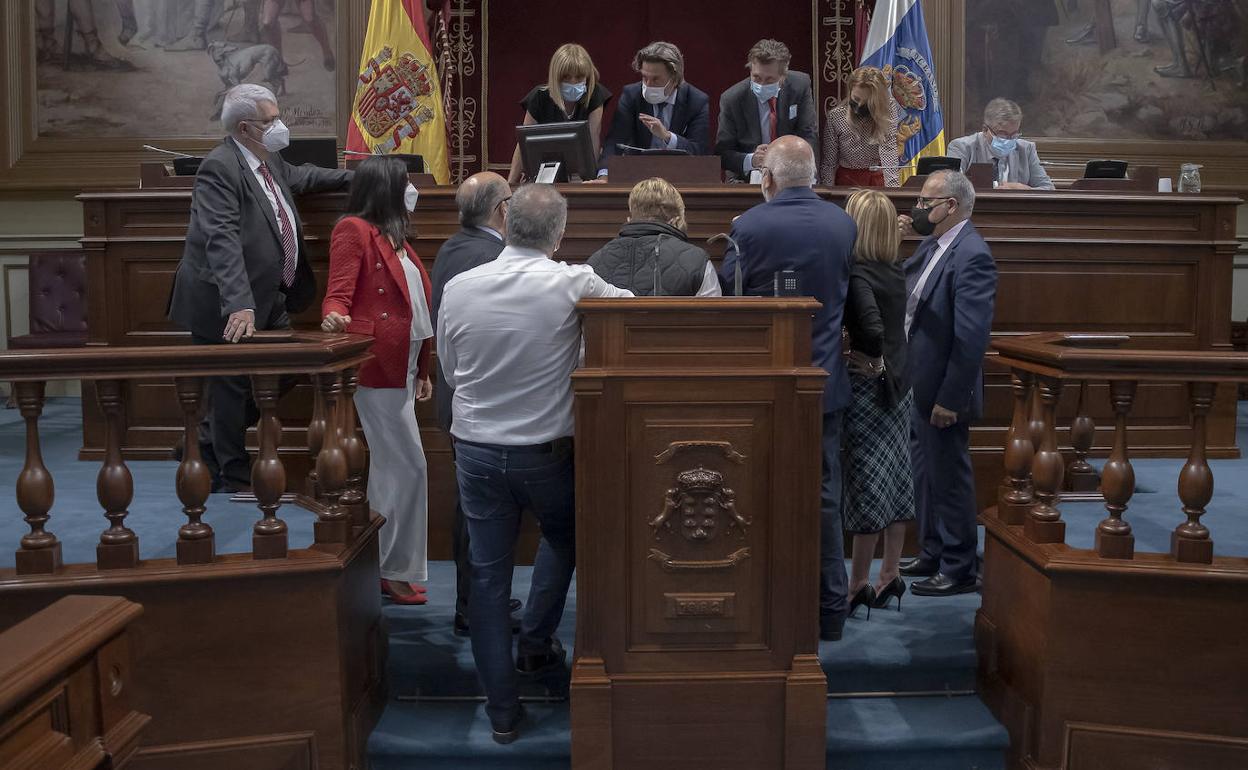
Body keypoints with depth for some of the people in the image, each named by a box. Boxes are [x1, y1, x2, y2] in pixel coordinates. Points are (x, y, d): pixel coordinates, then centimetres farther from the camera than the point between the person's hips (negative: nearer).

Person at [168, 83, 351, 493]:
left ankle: (206, 444, 31)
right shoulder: (219, 168, -21)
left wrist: (353, 178, 35)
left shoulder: (271, 160, 8)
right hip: (230, 307, -9)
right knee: (231, 385, 4)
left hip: (267, 300, 10)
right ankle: (234, 477, 21)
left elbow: (298, 176, 33)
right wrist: (239, 305, -39)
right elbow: (222, 240, -30)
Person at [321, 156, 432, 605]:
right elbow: (339, 293, -15)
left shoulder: (394, 237, 21)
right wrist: (334, 319, -37)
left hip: (400, 368, 10)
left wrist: (422, 371, 23)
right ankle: (397, 571, 3)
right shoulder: (354, 230, -7)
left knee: (390, 467, 12)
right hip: (376, 367, -10)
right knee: (408, 466, -7)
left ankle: (382, 566, 21)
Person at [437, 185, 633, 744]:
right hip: (547, 451, -2)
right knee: (562, 541, 28)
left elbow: (449, 370, 8)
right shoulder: (573, 283, -14)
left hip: (476, 450, 2)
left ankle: (502, 710, 18)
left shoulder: (459, 288, -5)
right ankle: (535, 644, 33)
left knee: (488, 573, 10)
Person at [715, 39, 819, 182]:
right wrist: (751, 160, -27)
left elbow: (810, 137, -3)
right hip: (746, 179, -4)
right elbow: (722, 153, -7)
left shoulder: (800, 86, -4)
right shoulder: (731, 99, -9)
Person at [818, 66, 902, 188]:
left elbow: (889, 150, -17)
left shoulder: (888, 109, -4)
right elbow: (829, 163, -1)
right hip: (848, 180, -3)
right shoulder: (835, 116, -4)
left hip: (880, 179, 3)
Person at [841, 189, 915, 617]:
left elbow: (871, 328, -31)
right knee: (895, 480, 13)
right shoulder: (895, 271, 6)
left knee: (867, 485, -1)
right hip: (899, 385, 8)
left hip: (868, 387, -8)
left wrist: (872, 362, -16)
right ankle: (889, 575, 24)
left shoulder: (858, 274, -19)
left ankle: (859, 584, 8)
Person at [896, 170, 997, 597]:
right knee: (925, 474, 19)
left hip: (943, 391, -9)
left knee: (949, 478, 3)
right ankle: (932, 554, 35)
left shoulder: (972, 255, -21)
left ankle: (958, 570, 16)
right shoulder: (931, 245, 9)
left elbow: (972, 337, -25)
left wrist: (949, 399, -24)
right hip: (917, 386, 9)